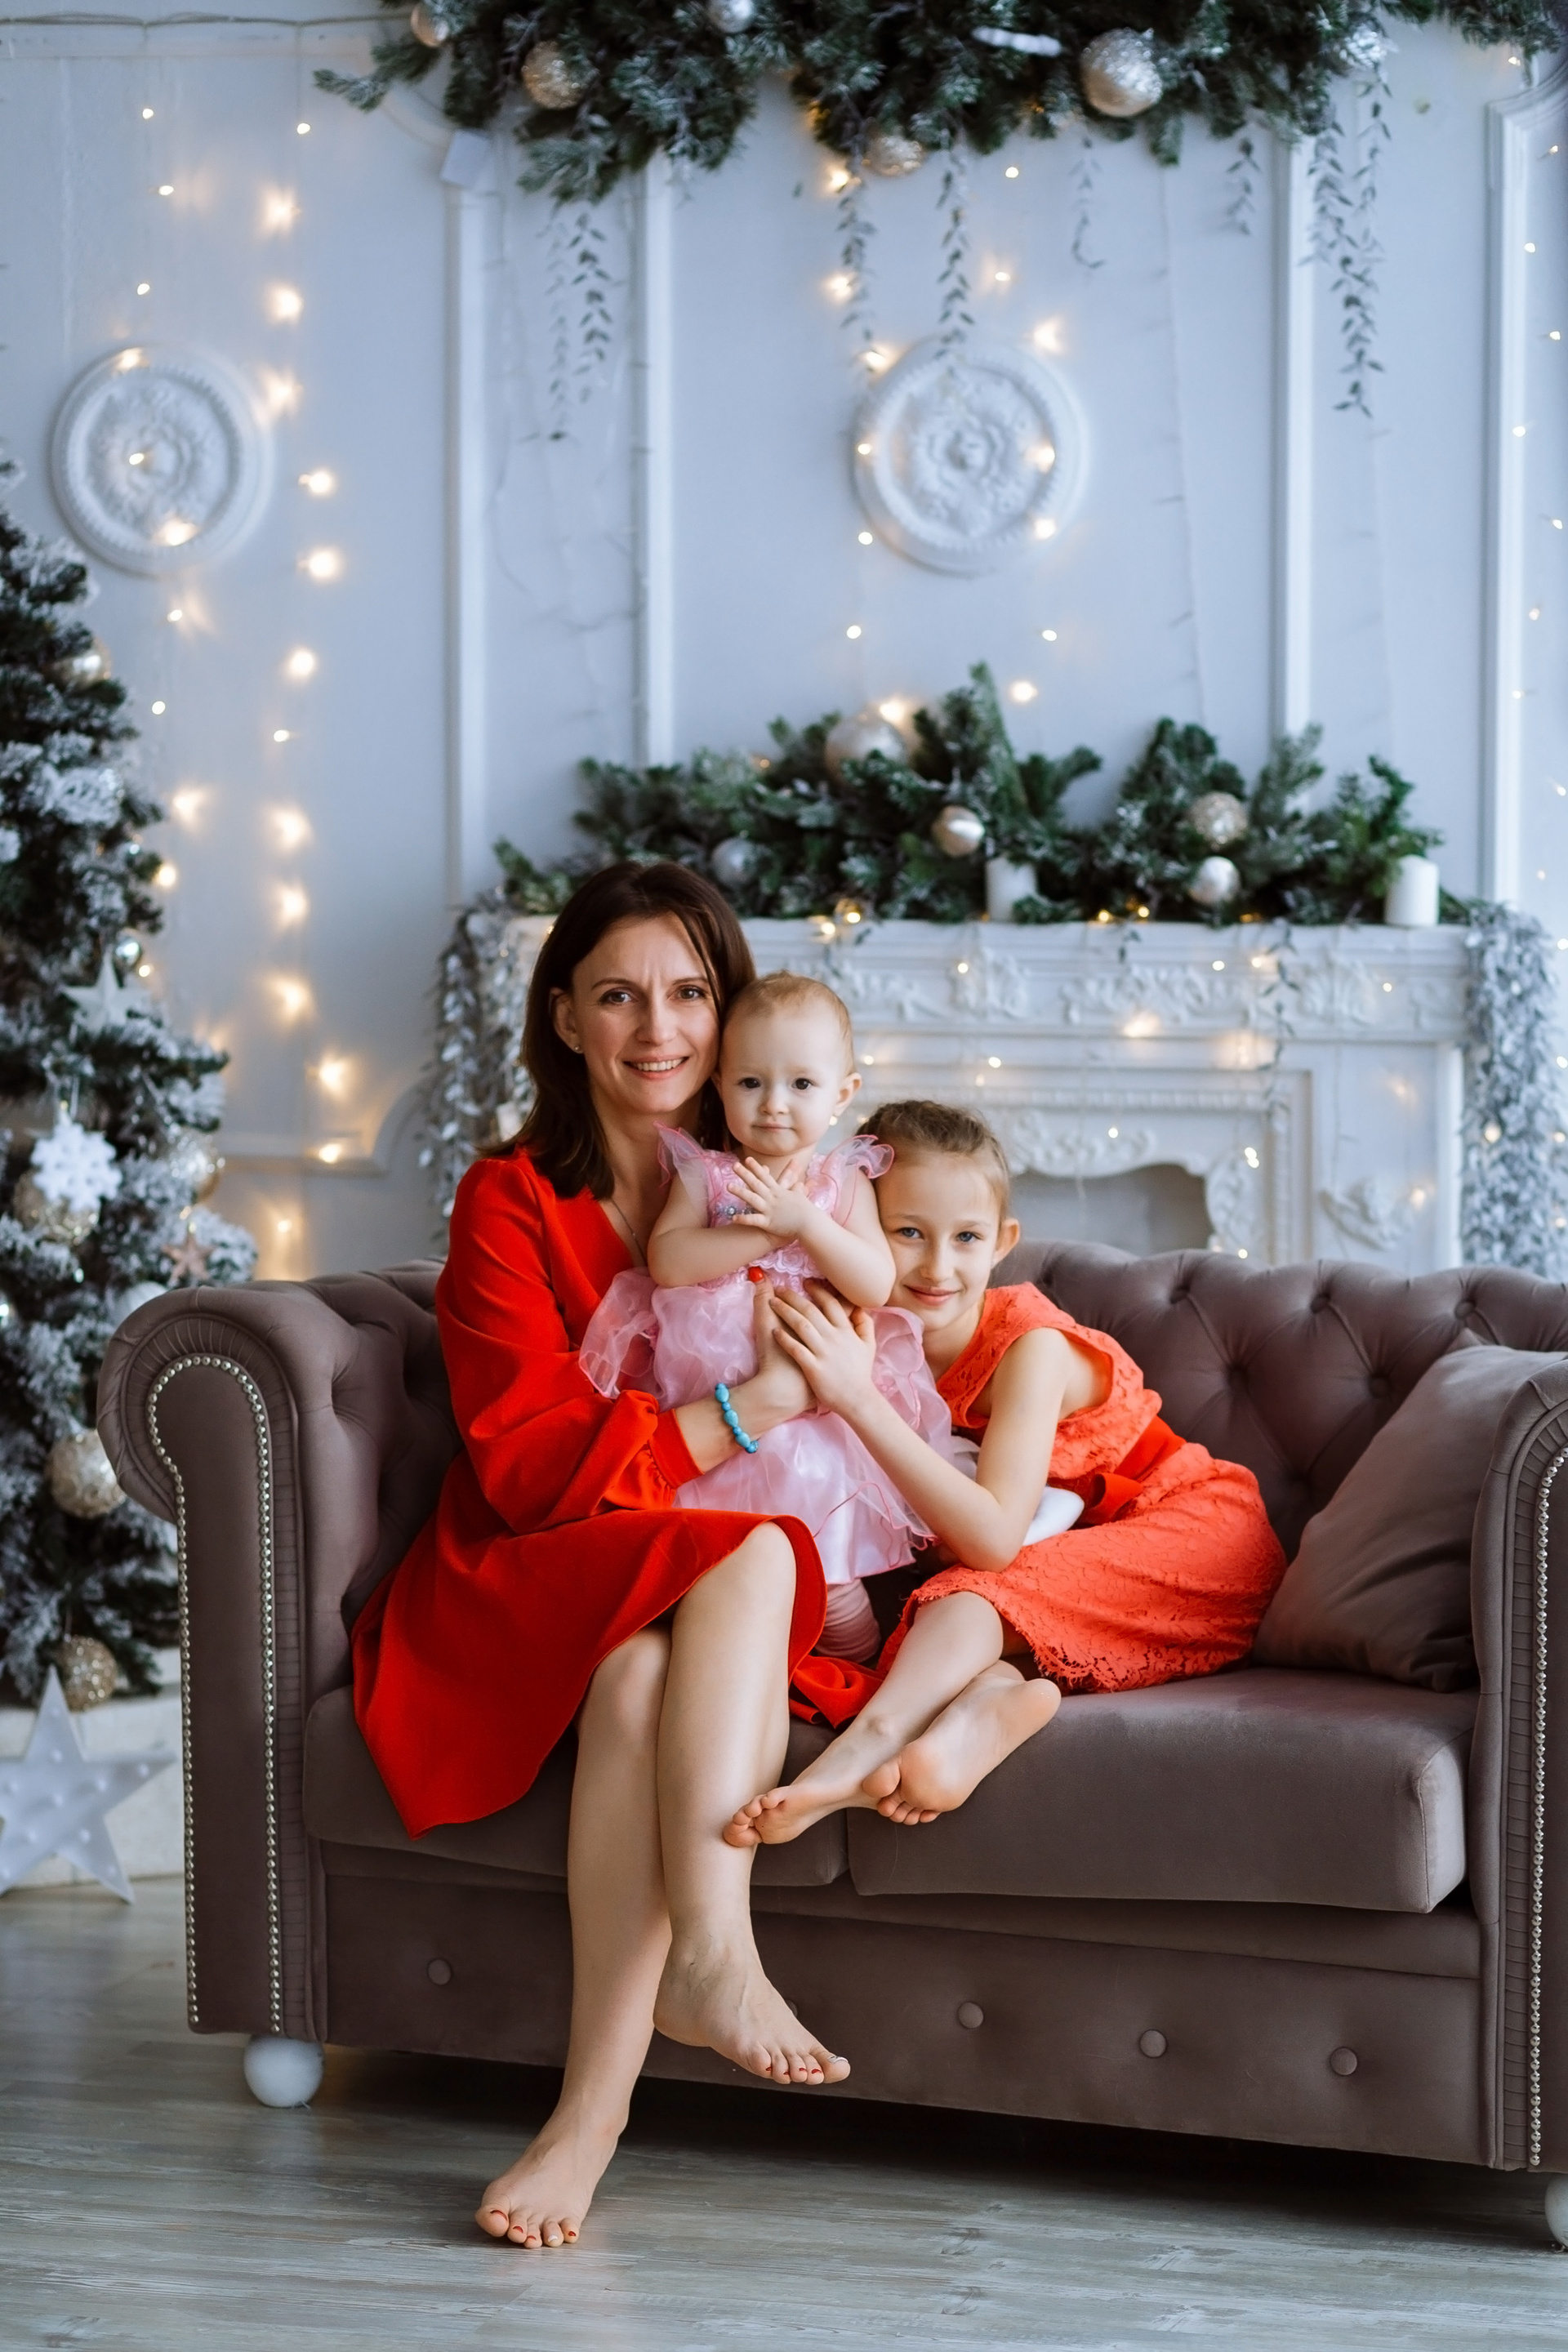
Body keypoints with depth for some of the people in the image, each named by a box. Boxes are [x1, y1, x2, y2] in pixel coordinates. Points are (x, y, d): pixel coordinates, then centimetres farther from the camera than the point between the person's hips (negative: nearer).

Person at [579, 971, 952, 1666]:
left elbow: (876, 1286, -6)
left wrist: (804, 1222, -16)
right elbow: (667, 1260, -12)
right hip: (713, 1393, 0)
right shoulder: (704, 1174, 5)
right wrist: (763, 1233, -16)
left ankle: (857, 1644, 11)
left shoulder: (844, 1182, 6)